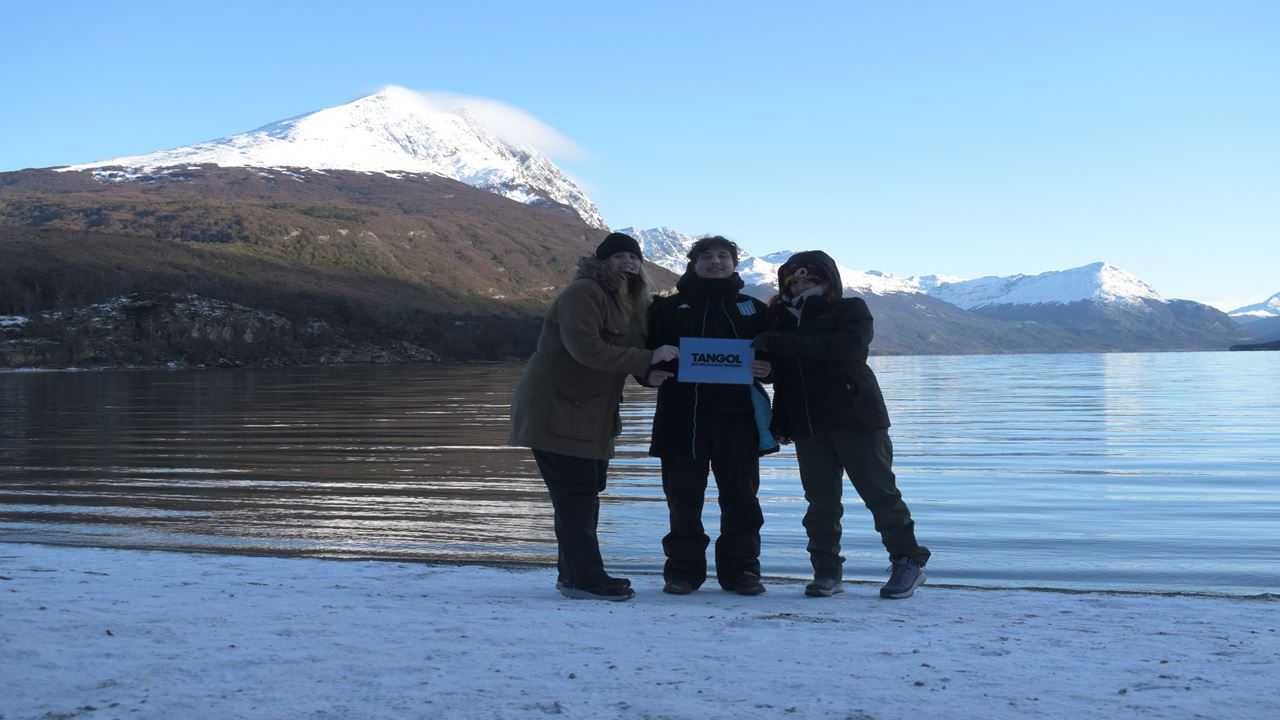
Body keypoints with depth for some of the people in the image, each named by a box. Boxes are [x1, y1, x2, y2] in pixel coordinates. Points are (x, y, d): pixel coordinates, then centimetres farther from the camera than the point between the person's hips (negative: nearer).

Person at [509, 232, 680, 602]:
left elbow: (628, 354, 20)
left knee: (586, 493, 13)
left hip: (591, 414, 10)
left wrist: (651, 373, -1)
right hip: (555, 409, -10)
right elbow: (586, 348, -27)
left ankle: (574, 573, 21)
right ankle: (583, 578, -8)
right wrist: (648, 359, -26)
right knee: (576, 492, -10)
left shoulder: (630, 302, 17)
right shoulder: (583, 293, -15)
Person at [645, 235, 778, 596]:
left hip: (736, 417, 1)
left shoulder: (753, 309, 15)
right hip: (682, 416, -1)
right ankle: (683, 570, 12)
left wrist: (767, 368, -8)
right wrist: (650, 373, -12)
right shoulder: (669, 307, 12)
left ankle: (741, 569, 13)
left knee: (741, 496, 3)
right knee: (683, 497, 2)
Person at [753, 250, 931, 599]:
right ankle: (826, 572, 8)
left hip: (856, 418, -5)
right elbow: (780, 377, 22)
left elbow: (842, 347, -22)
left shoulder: (851, 310, 0)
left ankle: (908, 561, 6)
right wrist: (780, 422, 8)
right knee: (820, 501, 2)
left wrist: (781, 343, -24)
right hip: (807, 426, 5)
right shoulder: (783, 319, 17)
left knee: (879, 492, -3)